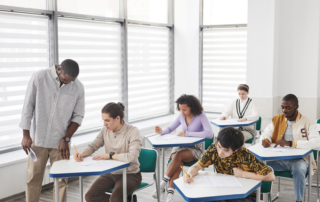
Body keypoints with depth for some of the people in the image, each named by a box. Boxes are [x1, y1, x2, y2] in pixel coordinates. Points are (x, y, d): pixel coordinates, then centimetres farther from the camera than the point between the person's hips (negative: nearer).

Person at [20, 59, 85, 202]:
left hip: (60, 142, 1)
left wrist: (66, 139, -5)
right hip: (37, 139, -1)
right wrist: (26, 135, -4)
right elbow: (28, 106, -3)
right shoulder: (39, 77, -8)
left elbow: (78, 116, 2)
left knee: (61, 180, 2)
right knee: (33, 179, 4)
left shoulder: (78, 87, -4)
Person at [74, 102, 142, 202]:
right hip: (110, 173, 6)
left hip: (130, 175, -6)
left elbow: (132, 156, -31)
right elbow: (93, 146, 7)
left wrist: (110, 155, -23)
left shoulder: (133, 131, -18)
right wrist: (82, 154, -15)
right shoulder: (105, 130, -2)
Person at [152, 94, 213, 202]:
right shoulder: (181, 116, 3)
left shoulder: (201, 116, -11)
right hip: (179, 146, 4)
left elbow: (209, 134, -26)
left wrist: (188, 133, -28)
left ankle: (162, 184, -27)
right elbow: (170, 128, 15)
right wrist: (161, 131, -9)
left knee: (178, 156, -35)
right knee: (178, 163, -31)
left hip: (194, 149, -3)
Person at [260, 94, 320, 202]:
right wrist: (265, 139, -19)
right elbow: (265, 133, 8)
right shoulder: (277, 119, 7)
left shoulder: (308, 122, -6)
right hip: (279, 158, 3)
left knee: (299, 168, -36)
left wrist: (290, 143, -30)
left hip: (299, 159, -3)